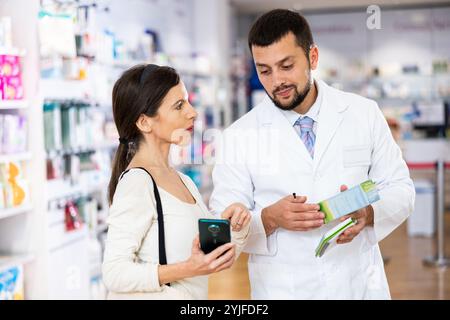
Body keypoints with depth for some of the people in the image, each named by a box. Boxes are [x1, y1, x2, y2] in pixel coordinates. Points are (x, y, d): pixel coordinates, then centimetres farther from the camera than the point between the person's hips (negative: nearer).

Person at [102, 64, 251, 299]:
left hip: (191, 296, 7)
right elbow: (114, 273, -23)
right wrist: (187, 269, -29)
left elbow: (220, 260, 7)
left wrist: (236, 228, -10)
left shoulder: (184, 182, 5)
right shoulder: (137, 182, -18)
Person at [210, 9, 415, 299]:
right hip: (280, 290, -1)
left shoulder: (365, 114, -2)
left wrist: (368, 213, -18)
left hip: (358, 285, 1)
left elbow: (400, 189, 2)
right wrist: (269, 218, -23)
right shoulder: (239, 136, -6)